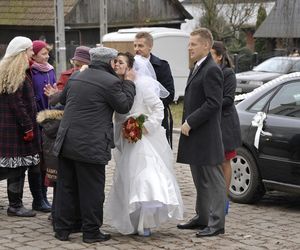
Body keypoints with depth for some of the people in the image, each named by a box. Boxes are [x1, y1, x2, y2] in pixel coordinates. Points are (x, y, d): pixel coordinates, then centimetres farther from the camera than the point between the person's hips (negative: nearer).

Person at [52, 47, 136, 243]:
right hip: (91, 145, -7)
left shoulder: (75, 76, 11)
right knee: (92, 189, 3)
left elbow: (63, 100, 24)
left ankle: (62, 229, 19)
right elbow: (124, 106, -1)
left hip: (66, 142, 7)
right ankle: (91, 231, 10)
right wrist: (129, 83, 9)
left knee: (66, 186, 13)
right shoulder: (110, 82, -11)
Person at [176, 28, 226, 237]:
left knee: (214, 181, -3)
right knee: (200, 181, 17)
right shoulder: (198, 69, 16)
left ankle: (217, 223, 2)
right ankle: (202, 218, 26)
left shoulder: (212, 70, -14)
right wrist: (187, 123, 12)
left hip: (207, 137, -10)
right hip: (195, 136, 10)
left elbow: (213, 103, -21)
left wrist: (190, 122, -18)